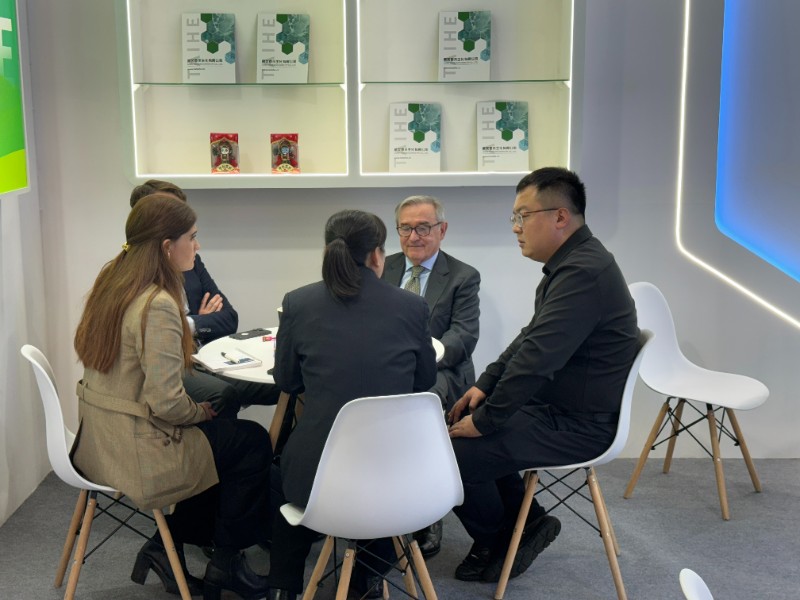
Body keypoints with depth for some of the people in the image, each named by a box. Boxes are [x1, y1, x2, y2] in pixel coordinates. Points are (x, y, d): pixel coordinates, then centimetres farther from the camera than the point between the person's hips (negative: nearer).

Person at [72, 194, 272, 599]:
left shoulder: (109, 283, 4)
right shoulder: (157, 306, -24)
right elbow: (165, 403, -26)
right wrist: (202, 411, -6)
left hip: (99, 442, 9)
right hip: (136, 453, -9)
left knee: (222, 432, 20)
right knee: (253, 441, 5)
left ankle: (166, 546, 21)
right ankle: (226, 562, 19)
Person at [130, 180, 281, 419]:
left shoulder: (190, 261, 15)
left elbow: (229, 318, 12)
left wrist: (192, 325, -6)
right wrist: (204, 323, -5)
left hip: (203, 359, 6)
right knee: (221, 394, -35)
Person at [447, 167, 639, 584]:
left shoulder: (583, 272, -26)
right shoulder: (571, 261, 9)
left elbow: (533, 359, -28)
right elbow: (529, 338, 17)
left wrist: (483, 420, -18)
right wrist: (484, 385, 7)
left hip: (578, 424, -11)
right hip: (557, 401, 11)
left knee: (453, 453, -14)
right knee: (460, 425, 13)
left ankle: (495, 543, 14)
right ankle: (525, 520, 22)